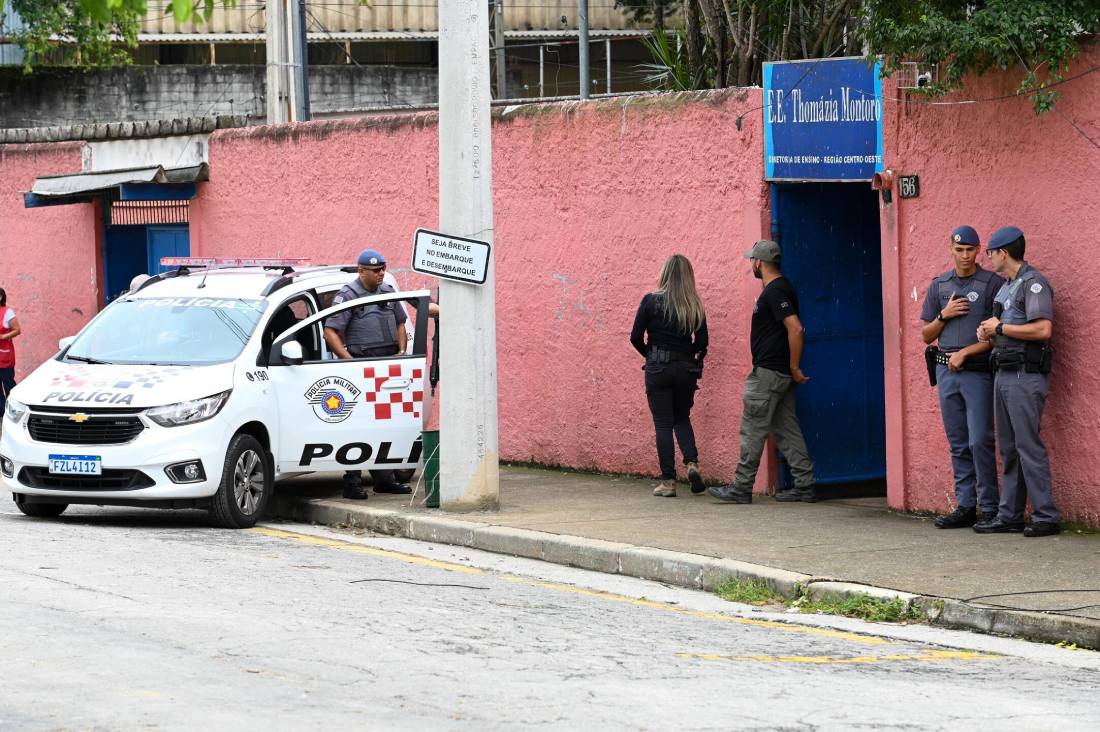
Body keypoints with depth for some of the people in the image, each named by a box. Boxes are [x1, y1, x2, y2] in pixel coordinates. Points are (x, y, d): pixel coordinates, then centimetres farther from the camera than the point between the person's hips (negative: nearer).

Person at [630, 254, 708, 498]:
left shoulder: (651, 301, -6)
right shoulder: (695, 306, 0)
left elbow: (636, 337, -5)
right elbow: (702, 342, -2)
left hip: (658, 368, -2)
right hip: (686, 369, 2)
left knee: (663, 424, 4)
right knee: (682, 418, 20)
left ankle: (668, 481, 2)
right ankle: (692, 462, -4)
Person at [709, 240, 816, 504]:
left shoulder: (776, 291, -16)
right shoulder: (778, 288, 16)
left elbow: (795, 328, -26)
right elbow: (791, 329, 23)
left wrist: (794, 368, -20)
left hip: (768, 373, -10)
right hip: (780, 373, 10)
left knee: (753, 430, -4)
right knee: (786, 429, 10)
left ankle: (742, 488, -1)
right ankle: (805, 486, 9)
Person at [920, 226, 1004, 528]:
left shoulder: (992, 284, -2)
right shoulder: (938, 285, 14)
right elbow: (926, 335, 17)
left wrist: (965, 352, -11)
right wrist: (944, 315, -1)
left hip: (978, 370, -5)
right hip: (946, 370, 5)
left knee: (980, 441, -11)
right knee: (958, 444, 6)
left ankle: (989, 508, -7)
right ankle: (965, 506, 9)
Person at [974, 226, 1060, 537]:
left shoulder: (1033, 283, -11)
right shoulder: (1005, 287, 19)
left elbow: (1043, 329, -21)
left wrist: (1000, 328, -13)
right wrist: (987, 332, 7)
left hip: (1026, 375, -10)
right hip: (1004, 373, 10)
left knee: (1028, 446, -11)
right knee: (1009, 449, 9)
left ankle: (1046, 517, -10)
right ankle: (1010, 516, 12)